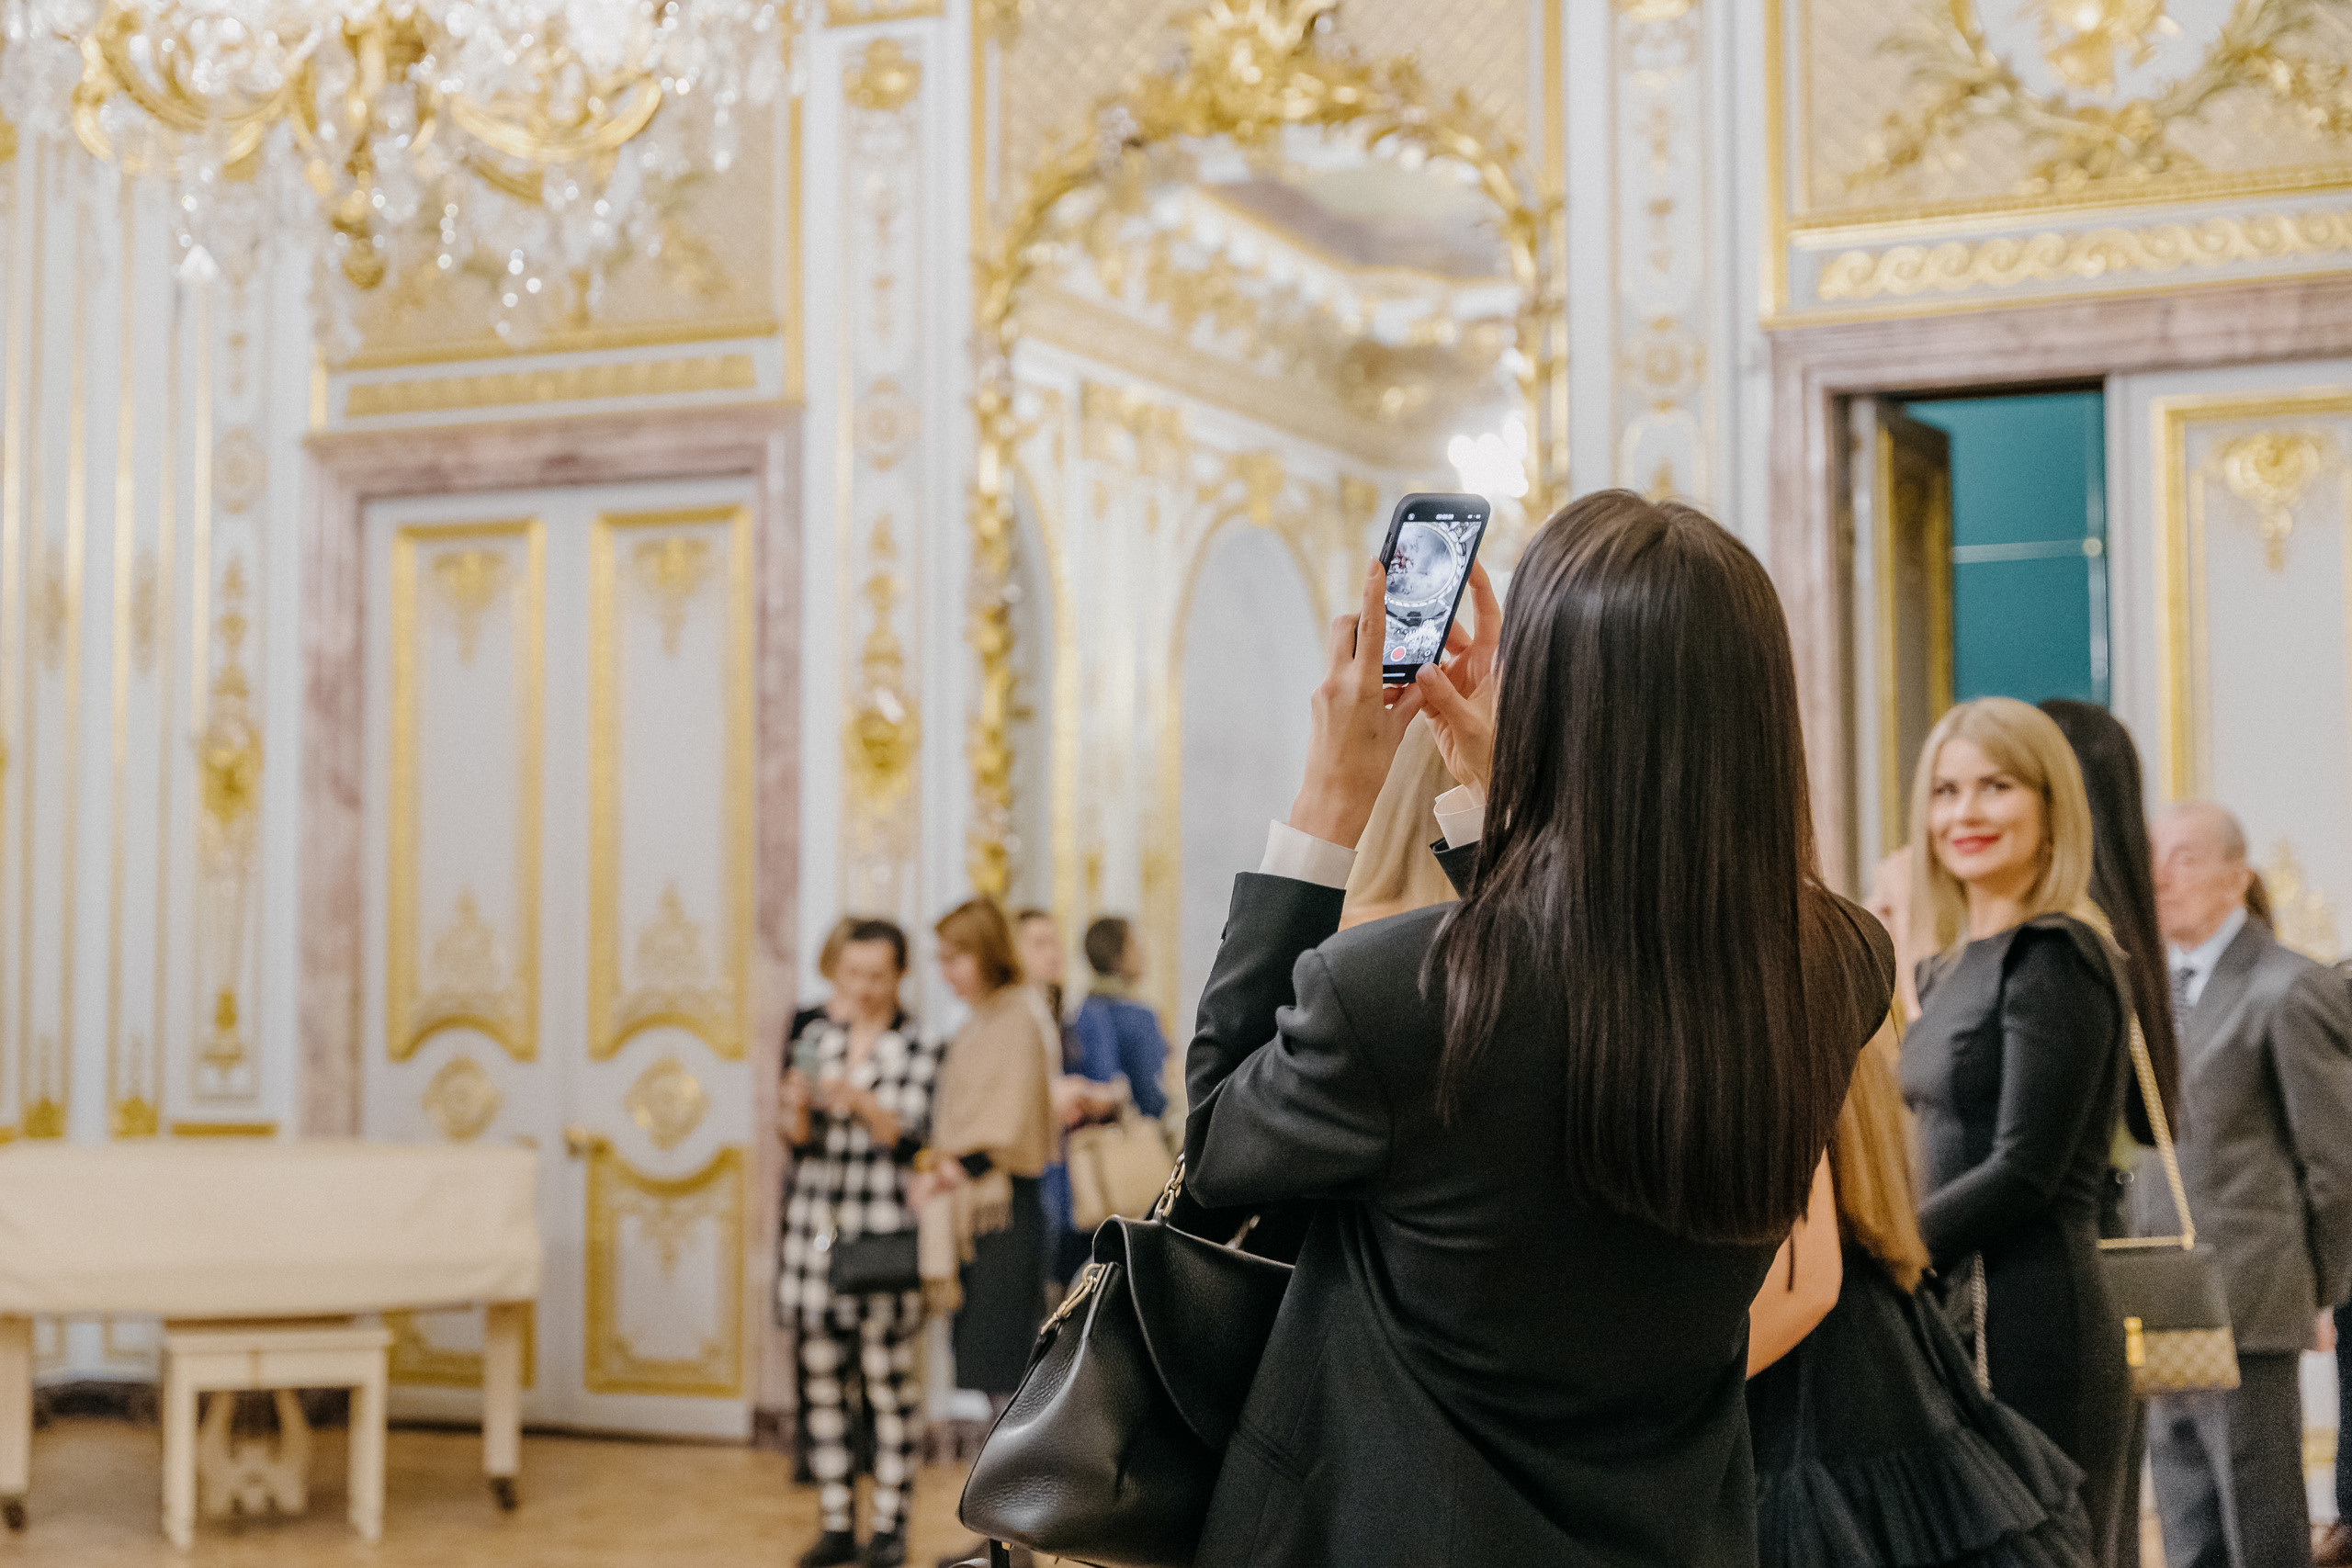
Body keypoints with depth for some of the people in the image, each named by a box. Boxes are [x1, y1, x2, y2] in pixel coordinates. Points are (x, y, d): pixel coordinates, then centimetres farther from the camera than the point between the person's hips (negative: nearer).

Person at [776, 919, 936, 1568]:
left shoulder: (918, 1048, 0)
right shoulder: (817, 1036, 10)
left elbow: (909, 1137, -9)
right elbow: (795, 1137, 7)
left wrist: (859, 1102, -23)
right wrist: (797, 1107, -14)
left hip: (884, 1231, -4)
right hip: (817, 1225, 4)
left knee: (888, 1377, -2)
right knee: (822, 1375, 6)